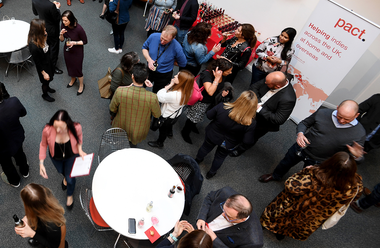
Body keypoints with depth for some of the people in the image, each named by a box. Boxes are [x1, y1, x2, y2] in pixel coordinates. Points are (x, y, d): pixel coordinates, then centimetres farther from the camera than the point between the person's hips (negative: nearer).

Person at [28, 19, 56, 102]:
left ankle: (47, 88, 64)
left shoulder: (40, 37, -17)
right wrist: (44, 73, -17)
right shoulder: (33, 46, -39)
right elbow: (37, 62, -25)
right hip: (43, 66, -7)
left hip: (48, 61, 7)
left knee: (49, 78, 32)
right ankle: (45, 95, 50)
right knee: (46, 81, 20)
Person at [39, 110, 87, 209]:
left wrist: (80, 149, -23)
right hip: (56, 157, 2)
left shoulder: (76, 128, -38)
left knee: (70, 179, 10)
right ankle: (65, 177, 73)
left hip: (71, 156, -1)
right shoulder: (47, 130, -37)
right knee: (61, 171, 31)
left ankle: (70, 195, 48)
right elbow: (43, 145, -16)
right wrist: (41, 164, -18)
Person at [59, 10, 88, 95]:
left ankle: (81, 85, 36)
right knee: (69, 66, 25)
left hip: (77, 51, -5)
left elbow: (84, 41, -15)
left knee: (77, 69, 9)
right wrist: (61, 34, -24)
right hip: (67, 50, 5)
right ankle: (73, 79, 55)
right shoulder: (63, 25, -14)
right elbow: (62, 40, -2)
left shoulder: (79, 29, -29)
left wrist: (74, 43, -29)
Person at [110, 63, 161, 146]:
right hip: (138, 132, 0)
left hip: (121, 128, 0)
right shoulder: (152, 98, -36)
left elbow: (112, 109, -13)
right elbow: (157, 115, -14)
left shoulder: (120, 91, -33)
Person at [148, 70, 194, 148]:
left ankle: (159, 143, 56)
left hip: (167, 117, -7)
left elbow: (159, 97, -32)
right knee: (169, 125, 40)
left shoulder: (174, 95, -49)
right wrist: (171, 85, -19)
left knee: (163, 130, 26)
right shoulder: (186, 91, -23)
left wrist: (170, 85, -33)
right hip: (176, 114, 7)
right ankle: (169, 132, 74)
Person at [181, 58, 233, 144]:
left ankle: (193, 126, 60)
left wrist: (222, 92, -9)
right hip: (201, 102, -7)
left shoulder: (223, 75, -10)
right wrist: (217, 78, -42)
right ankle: (185, 133, 40)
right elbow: (210, 92, -45)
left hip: (211, 102, 7)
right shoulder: (207, 74, -34)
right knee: (194, 118, 13)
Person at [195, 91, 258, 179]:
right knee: (220, 157, 30)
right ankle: (211, 173, 54)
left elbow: (209, 115, -18)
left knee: (206, 147, 33)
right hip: (227, 144, -1)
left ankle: (197, 160, 63)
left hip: (212, 135, 1)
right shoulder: (251, 124, -36)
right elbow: (247, 142, -27)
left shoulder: (222, 107, -35)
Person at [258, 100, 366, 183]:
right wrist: (300, 133, -27)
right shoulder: (322, 113, -21)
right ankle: (275, 176, 60)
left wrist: (356, 156, -38)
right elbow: (304, 123, -5)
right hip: (301, 148, 2)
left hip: (318, 162, -2)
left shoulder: (359, 133, -23)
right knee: (285, 163, 27)